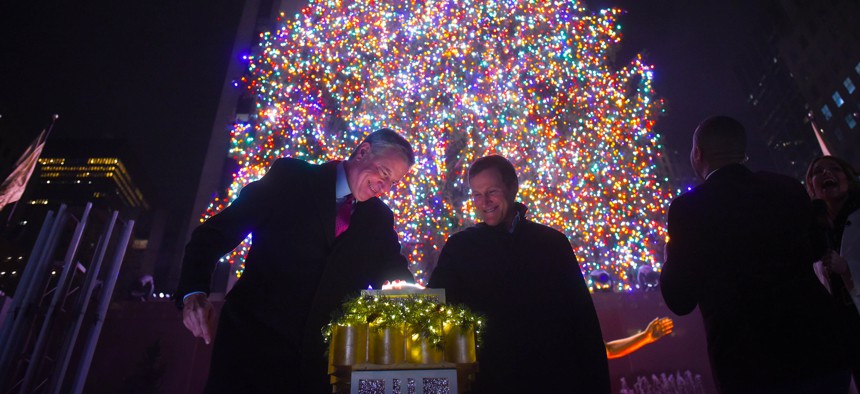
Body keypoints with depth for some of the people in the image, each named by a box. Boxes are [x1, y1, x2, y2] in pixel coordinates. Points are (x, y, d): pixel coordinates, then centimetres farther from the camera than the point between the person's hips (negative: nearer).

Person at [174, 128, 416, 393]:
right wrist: (194, 293, -21)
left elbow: (397, 277, 12)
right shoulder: (290, 176, -4)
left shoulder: (379, 218, 6)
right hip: (253, 341, -3)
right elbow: (216, 232, -7)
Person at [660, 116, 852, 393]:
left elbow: (680, 300, -7)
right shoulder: (790, 189, 2)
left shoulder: (688, 207, -12)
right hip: (821, 351, 5)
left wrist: (670, 256, 11)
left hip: (750, 365, -5)